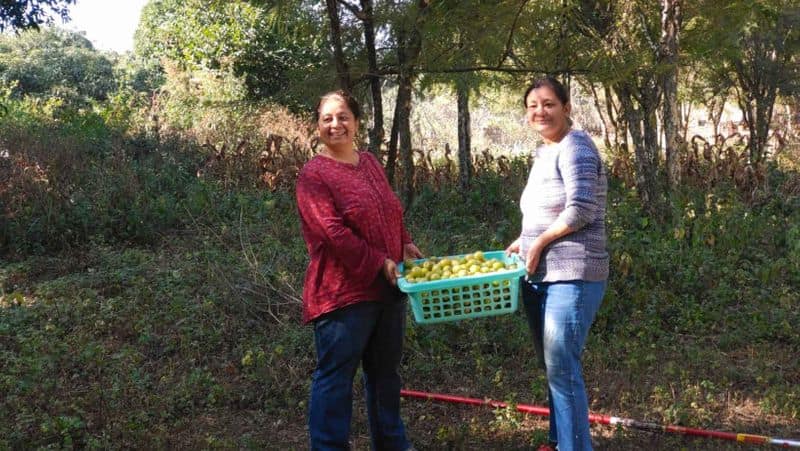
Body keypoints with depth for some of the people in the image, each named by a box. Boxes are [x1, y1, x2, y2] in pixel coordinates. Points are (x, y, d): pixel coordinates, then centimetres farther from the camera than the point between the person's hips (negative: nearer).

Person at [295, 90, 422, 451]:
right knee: (335, 376, -1)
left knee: (386, 370, 18)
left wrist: (404, 244, 2)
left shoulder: (370, 163, 12)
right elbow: (334, 233, -18)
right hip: (344, 291, -8)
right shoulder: (314, 174, -10)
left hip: (387, 287, 8)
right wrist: (380, 262, -19)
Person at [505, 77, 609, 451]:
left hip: (571, 277, -9)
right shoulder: (544, 152, 17)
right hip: (540, 276, 9)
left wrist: (539, 242, -12)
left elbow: (581, 209, -20)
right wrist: (523, 241, 11)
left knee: (563, 369, -7)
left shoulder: (574, 147, -11)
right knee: (552, 366, 16)